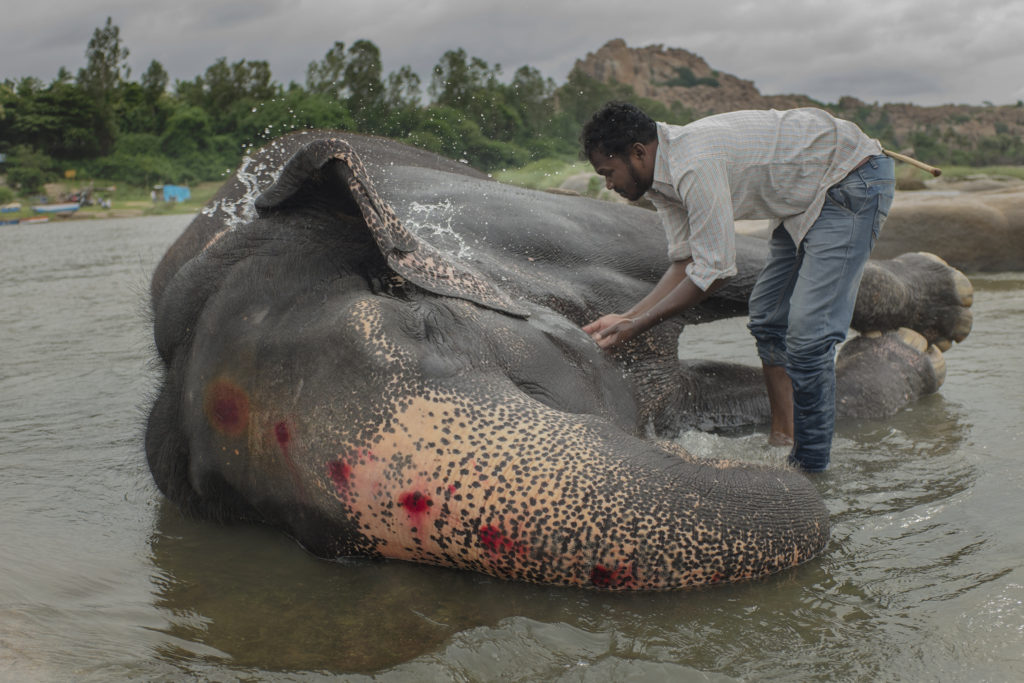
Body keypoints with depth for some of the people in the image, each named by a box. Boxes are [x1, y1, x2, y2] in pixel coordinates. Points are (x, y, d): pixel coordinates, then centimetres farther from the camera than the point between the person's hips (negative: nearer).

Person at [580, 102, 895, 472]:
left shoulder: (694, 164, -30)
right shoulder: (661, 172, 0)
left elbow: (714, 269, -25)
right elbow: (685, 262, 4)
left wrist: (637, 326, -18)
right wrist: (627, 316, -4)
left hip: (853, 182, -10)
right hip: (807, 195, 10)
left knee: (807, 333, -16)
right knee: (767, 319, 13)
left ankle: (809, 466, -4)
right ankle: (780, 438, 22)